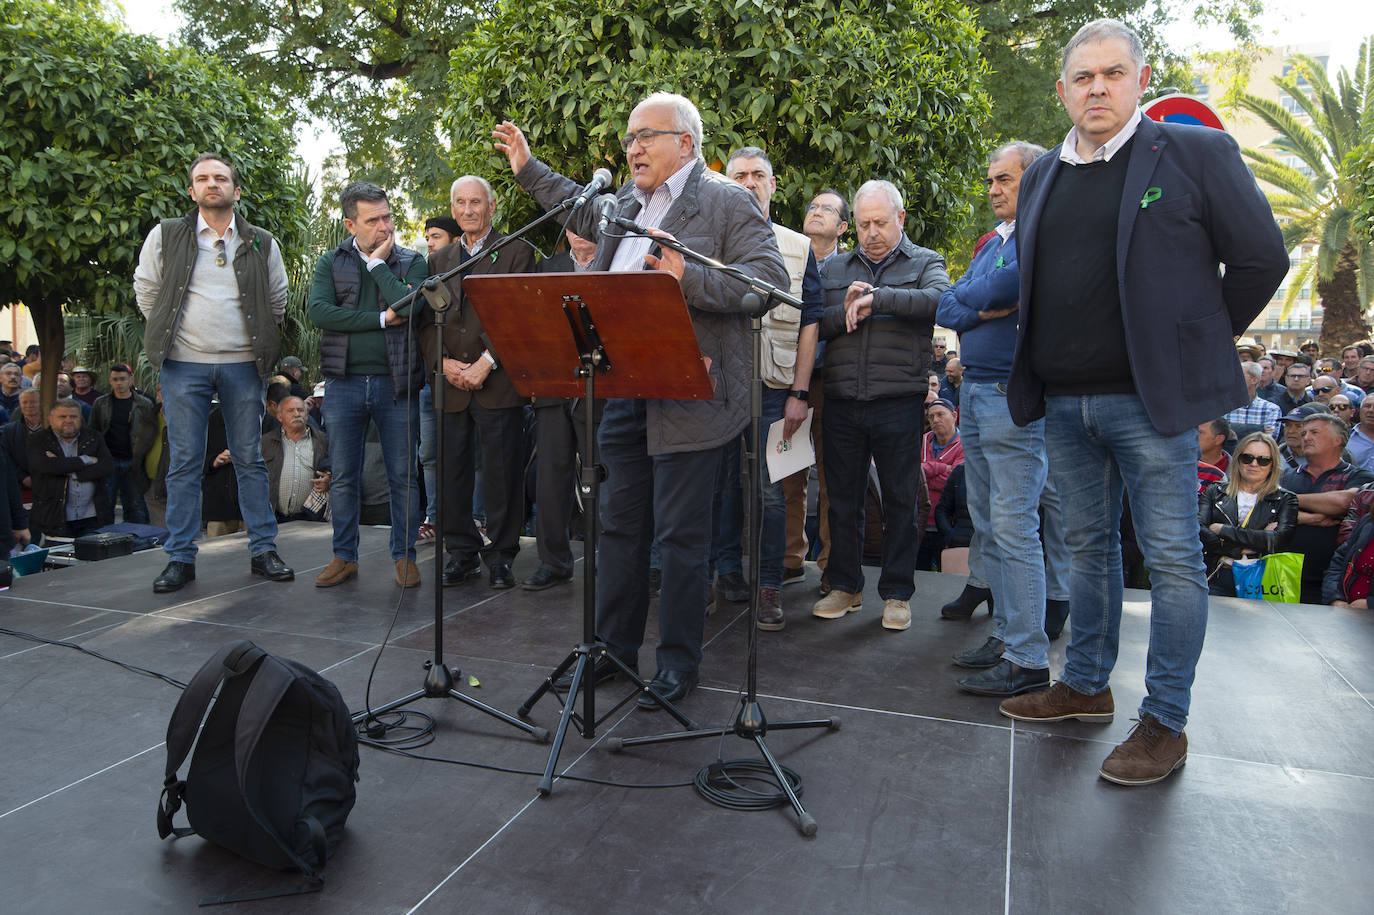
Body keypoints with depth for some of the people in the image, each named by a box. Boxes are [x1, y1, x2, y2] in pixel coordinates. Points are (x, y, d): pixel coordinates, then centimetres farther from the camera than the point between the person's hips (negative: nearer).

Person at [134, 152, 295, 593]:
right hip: (184, 364, 0)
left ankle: (263, 551, 11)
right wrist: (167, 334, 9)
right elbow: (146, 290, 13)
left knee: (250, 460, 4)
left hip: (242, 365, 1)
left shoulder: (261, 243, 8)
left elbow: (278, 300, 15)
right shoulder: (166, 236, 5)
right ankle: (180, 558, 8)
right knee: (184, 463, 1)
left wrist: (262, 343, 9)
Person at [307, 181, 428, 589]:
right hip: (344, 383, 1)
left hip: (396, 383, -1)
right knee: (343, 477, 7)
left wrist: (378, 263, -8)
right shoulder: (330, 263, 7)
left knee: (402, 476, 4)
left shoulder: (412, 261, 5)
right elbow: (319, 312, -10)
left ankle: (404, 555, 16)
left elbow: (411, 307, -15)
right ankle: (345, 556, 20)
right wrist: (382, 319, -13)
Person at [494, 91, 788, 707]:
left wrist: (687, 277, -23)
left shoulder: (726, 201, -4)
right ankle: (614, 646, 29)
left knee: (680, 535, 1)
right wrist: (527, 169, 40)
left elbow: (770, 280, -15)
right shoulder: (624, 203, 18)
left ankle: (678, 664, 16)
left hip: (685, 397, -7)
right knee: (620, 524, 14)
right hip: (623, 394, 8)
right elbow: (583, 211, 40)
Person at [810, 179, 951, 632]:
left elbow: (939, 300, -14)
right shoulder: (834, 268, 16)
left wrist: (877, 298, -18)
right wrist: (847, 313, -11)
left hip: (899, 403, -3)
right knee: (842, 498, 9)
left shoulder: (925, 263, 8)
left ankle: (897, 593, 15)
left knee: (900, 501, 4)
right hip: (842, 403, 3)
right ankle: (845, 586, 22)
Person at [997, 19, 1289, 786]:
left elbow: (1261, 259, 0)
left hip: (1150, 398, -5)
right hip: (1064, 403, 5)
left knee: (1173, 561, 0)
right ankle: (1087, 686, 28)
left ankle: (1166, 724, 10)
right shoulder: (1042, 176, 14)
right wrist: (1044, 364, 14)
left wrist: (1194, 346, 3)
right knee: (1090, 548, 15)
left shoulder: (1197, 153, -1)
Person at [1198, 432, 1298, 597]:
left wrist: (1222, 529, -3)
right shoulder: (1215, 492, 16)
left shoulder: (1285, 500, 13)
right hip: (1217, 580, 1)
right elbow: (1197, 532, 1)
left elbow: (1278, 541, -5)